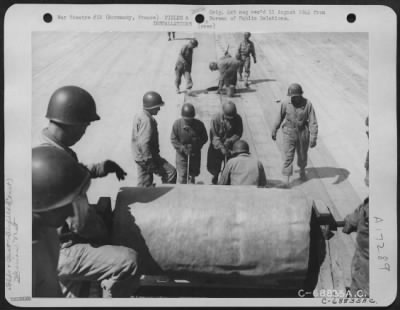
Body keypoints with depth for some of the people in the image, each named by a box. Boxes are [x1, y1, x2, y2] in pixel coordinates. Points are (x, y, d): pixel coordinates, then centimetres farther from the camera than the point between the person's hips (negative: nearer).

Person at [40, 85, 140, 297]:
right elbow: (82, 223, -28)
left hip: (53, 243, 10)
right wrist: (106, 230, -8)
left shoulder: (46, 147, 1)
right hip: (57, 252, -10)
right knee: (128, 261, -24)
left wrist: (103, 167, 9)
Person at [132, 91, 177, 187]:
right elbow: (143, 143, -27)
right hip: (147, 157, -10)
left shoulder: (139, 116, 11)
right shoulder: (146, 120, -21)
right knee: (171, 172, -2)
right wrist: (150, 161, -22)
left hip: (140, 158, 10)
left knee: (144, 185, 18)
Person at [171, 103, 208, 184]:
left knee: (194, 173, 17)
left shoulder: (199, 124, -13)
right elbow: (173, 140, -8)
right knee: (182, 176, -3)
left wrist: (196, 146, -16)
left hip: (195, 154, 2)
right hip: (181, 154, -1)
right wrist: (182, 148, -20)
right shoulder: (177, 124, -14)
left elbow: (204, 138, -3)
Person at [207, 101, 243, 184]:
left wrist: (230, 141, -26)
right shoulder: (215, 119, -21)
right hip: (217, 147, -1)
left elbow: (238, 134, -8)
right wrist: (222, 148, -33)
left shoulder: (237, 119, -14)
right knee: (212, 167, 9)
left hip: (230, 147, 1)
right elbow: (214, 137, -22)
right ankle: (216, 175, 42)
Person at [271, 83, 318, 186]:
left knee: (302, 154, 20)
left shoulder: (307, 104, -17)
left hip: (303, 133, 1)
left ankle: (302, 170, 48)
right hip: (289, 133, 0)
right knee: (288, 156, -5)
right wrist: (274, 130, 11)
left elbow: (313, 122, -15)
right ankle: (287, 179, 1)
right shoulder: (285, 102, -13)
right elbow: (280, 117, 2)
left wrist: (313, 138, -22)